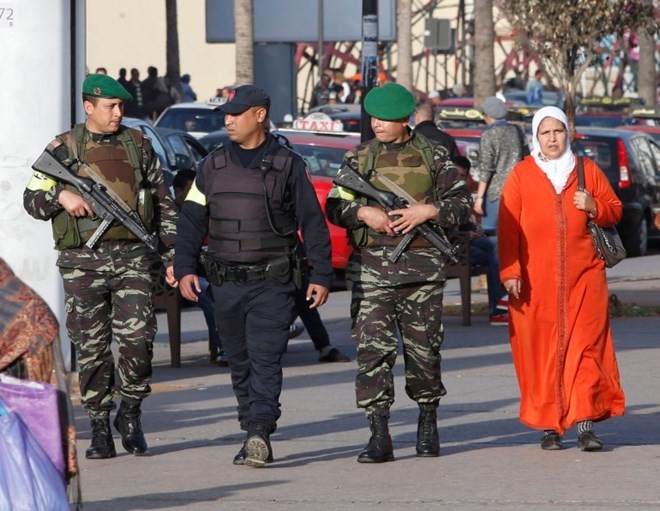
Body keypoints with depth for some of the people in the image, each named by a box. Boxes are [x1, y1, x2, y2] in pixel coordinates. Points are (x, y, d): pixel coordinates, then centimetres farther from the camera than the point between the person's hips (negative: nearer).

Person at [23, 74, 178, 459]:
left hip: (132, 258, 0)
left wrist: (173, 255, 8)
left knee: (138, 339, -12)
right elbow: (32, 200, 9)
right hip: (83, 263, 0)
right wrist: (60, 195, -11)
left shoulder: (138, 145, 11)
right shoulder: (63, 149, 7)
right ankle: (100, 427, 9)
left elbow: (165, 204, 15)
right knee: (92, 348, 0)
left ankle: (130, 413, 8)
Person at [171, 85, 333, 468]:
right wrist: (185, 268, -1)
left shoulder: (288, 166, 1)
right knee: (240, 363, 7)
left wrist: (321, 275, -3)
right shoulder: (214, 166, 11)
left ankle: (260, 433, -21)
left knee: (265, 358, -14)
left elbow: (313, 223, 2)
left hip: (273, 282, -4)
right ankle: (257, 441, 14)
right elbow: (192, 220, 10)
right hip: (227, 284, 4)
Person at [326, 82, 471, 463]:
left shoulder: (434, 156, 7)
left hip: (422, 267, 0)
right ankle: (379, 436, -9)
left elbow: (462, 204, 6)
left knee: (424, 349, 6)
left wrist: (428, 211, -10)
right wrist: (364, 213, -11)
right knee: (372, 349, -8)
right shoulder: (359, 158, 10)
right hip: (371, 268, 0)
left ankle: (428, 423, 25)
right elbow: (335, 207, 8)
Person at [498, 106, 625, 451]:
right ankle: (549, 426, 5)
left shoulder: (588, 171, 12)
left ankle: (586, 424, -11)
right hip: (536, 283, -1)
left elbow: (614, 211, 17)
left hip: (583, 278, 1)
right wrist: (510, 272, -6)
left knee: (585, 346, -8)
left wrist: (594, 208, -5)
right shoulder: (521, 176, 7)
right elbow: (508, 228, 3)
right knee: (541, 352, -2)